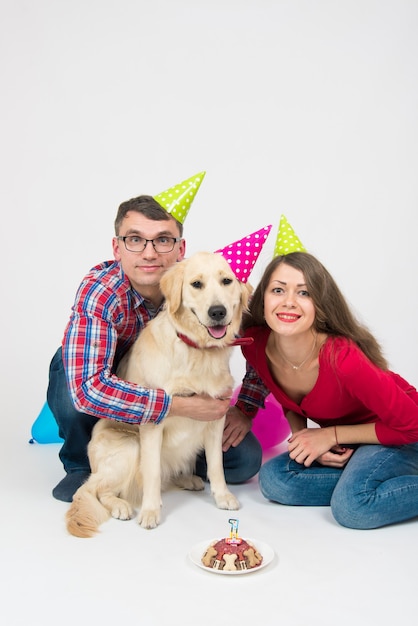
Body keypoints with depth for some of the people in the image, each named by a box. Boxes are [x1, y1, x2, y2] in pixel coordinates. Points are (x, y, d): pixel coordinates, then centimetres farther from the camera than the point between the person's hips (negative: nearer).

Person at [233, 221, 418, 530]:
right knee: (274, 477, -13)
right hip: (340, 447, 6)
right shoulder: (256, 344, -17)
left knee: (352, 506, -29)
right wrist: (302, 435, -15)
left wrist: (331, 435, -21)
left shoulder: (342, 358, -34)